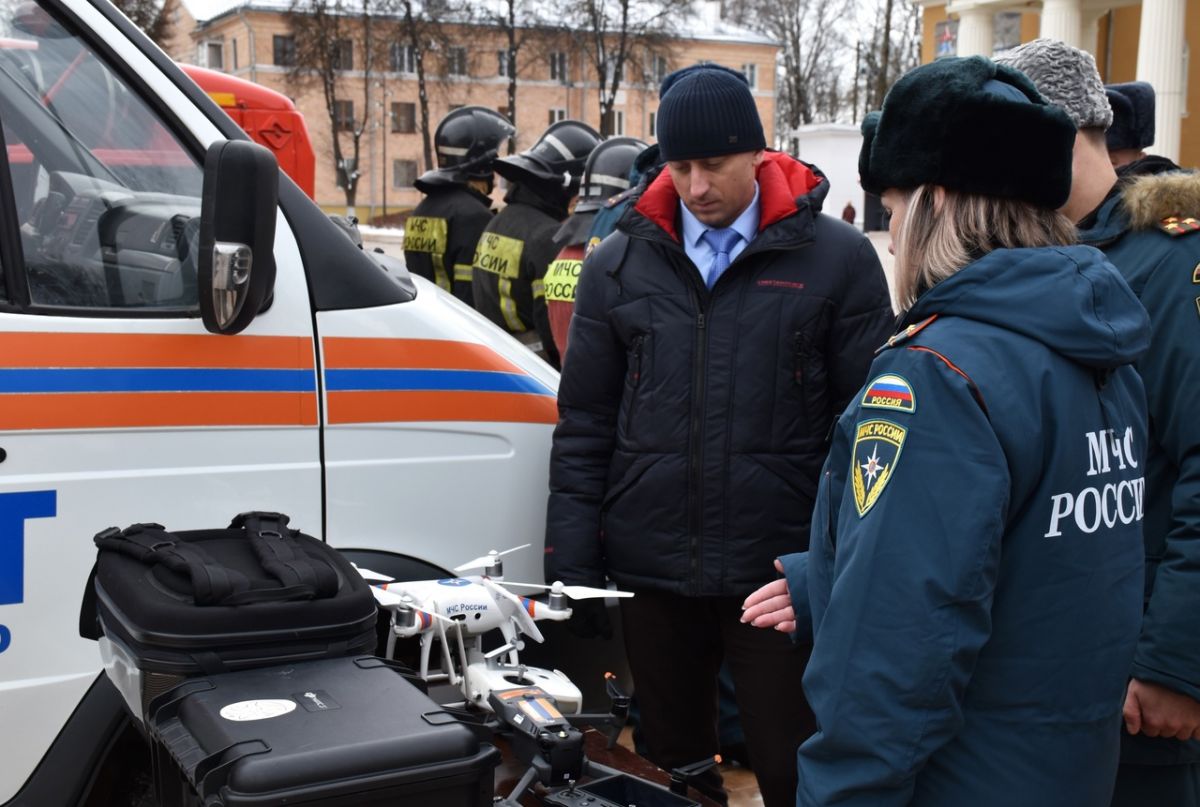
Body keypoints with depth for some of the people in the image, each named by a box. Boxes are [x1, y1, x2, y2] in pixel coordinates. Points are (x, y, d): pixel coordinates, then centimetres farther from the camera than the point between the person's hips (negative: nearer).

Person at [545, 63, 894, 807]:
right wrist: (573, 558, 1)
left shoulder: (837, 259, -4)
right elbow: (584, 423, 6)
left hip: (781, 572, -2)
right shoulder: (619, 265, 4)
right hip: (651, 570, 3)